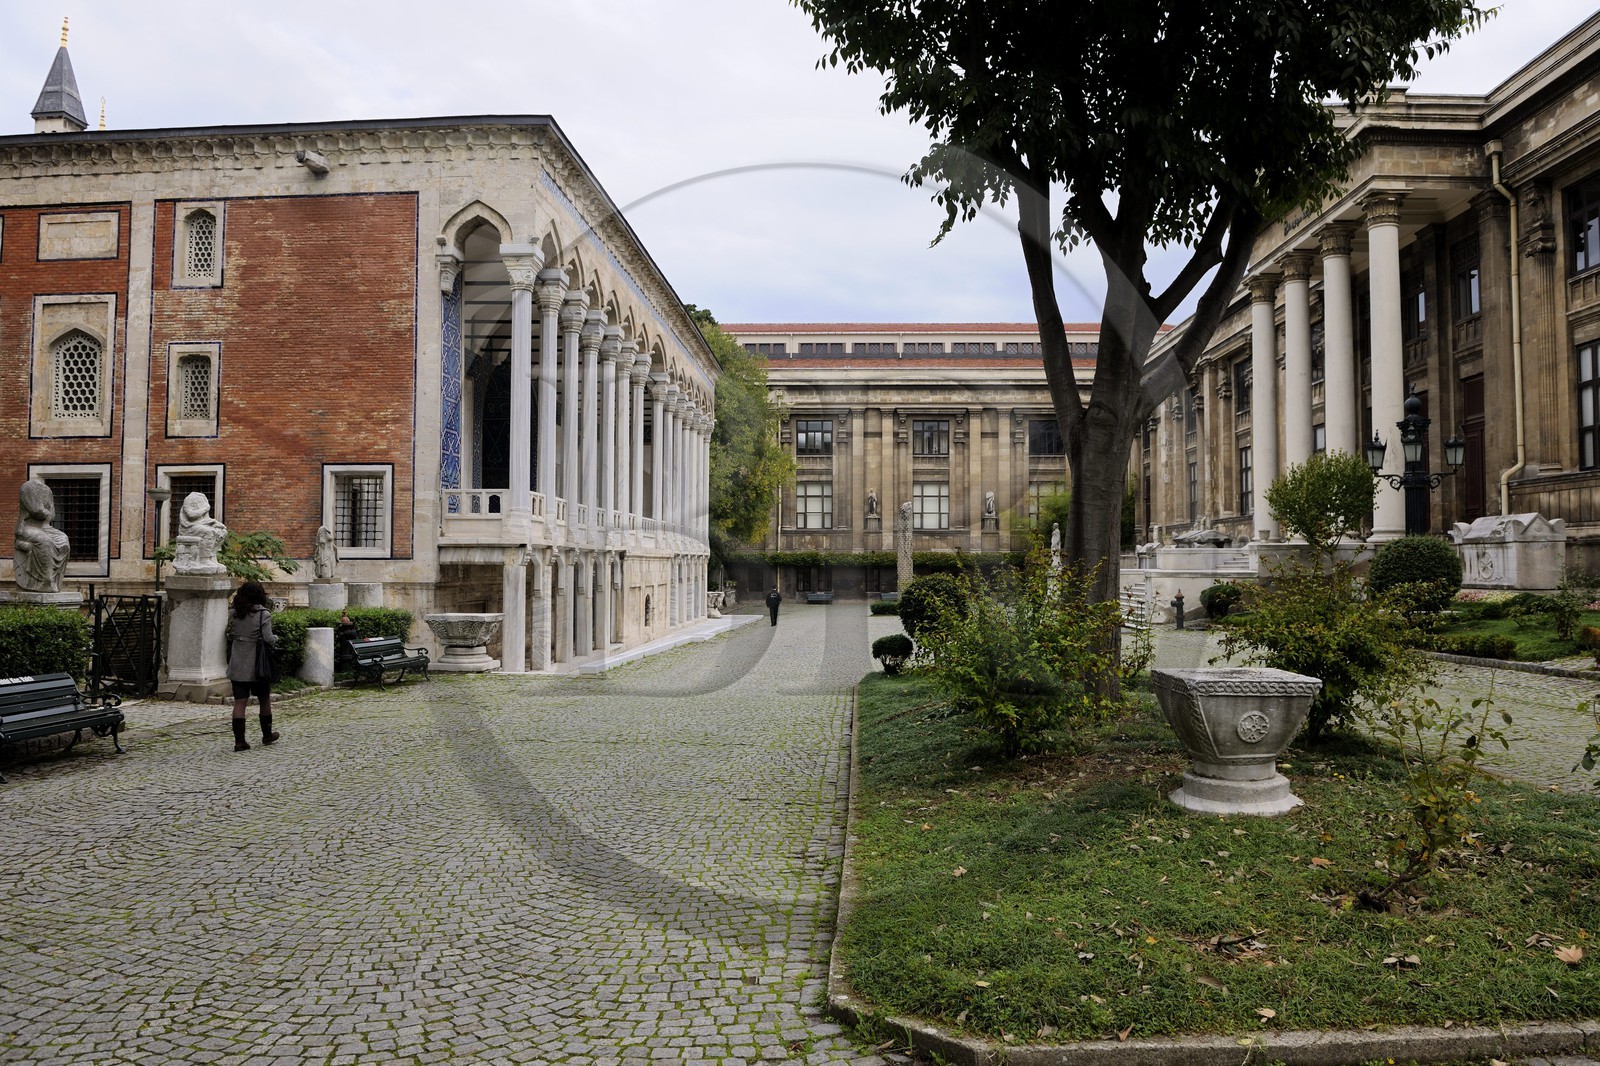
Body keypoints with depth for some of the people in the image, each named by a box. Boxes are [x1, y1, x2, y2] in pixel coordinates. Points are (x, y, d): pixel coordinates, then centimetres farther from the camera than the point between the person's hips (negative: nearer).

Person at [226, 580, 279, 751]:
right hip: (257, 662, -3)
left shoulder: (236, 613, 2)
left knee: (239, 702, 3)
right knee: (264, 700, 15)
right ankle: (267, 734, 28)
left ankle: (239, 740, -3)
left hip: (237, 664, 3)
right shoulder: (263, 613, -12)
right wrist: (276, 638, 4)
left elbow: (234, 633, 8)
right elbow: (268, 638, -18)